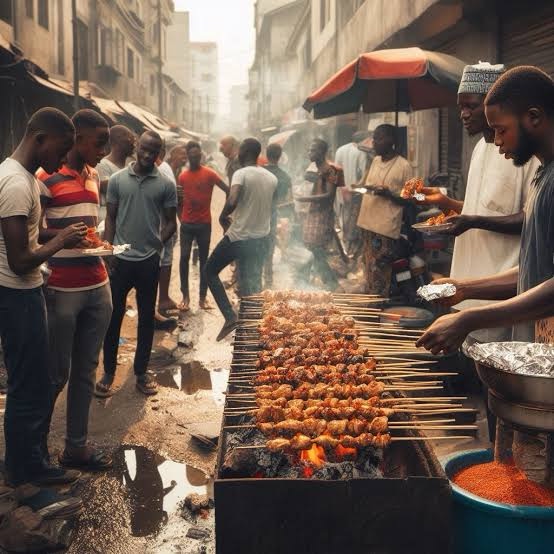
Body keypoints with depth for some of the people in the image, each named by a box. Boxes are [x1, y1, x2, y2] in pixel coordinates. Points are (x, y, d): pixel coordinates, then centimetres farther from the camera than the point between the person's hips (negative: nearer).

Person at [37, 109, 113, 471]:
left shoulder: (94, 176, 13)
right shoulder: (47, 177, -10)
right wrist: (62, 236, -23)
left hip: (98, 287, 7)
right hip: (62, 290, -7)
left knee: (86, 371, 10)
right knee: (57, 373, 2)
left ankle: (76, 447, 21)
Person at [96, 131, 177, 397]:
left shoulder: (166, 185, -1)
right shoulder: (117, 179, 1)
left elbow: (170, 222, 4)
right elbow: (110, 218, 5)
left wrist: (159, 243, -11)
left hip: (149, 260, 0)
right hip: (121, 259, 0)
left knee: (146, 317, 9)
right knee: (114, 315, 6)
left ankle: (141, 372, 21)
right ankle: (109, 371, 19)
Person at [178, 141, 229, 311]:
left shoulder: (209, 174, -6)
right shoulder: (182, 176, 4)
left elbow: (228, 191, -5)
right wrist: (180, 217, 7)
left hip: (204, 223, -2)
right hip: (186, 224, 2)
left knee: (204, 260, 4)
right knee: (184, 258, -3)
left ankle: (203, 297, 10)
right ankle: (185, 296, 5)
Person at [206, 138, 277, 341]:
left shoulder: (241, 173, -15)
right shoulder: (272, 178, 6)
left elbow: (232, 202, -30)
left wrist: (223, 217, -11)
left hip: (238, 237, -6)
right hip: (261, 239, 6)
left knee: (210, 271, 13)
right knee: (253, 285, 14)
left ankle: (230, 316, 1)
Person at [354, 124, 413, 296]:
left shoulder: (404, 166, -9)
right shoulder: (375, 161, 13)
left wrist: (388, 193, -19)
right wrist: (364, 187, 6)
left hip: (385, 229, -7)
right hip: (368, 224, 7)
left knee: (378, 275, -5)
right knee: (369, 271, 13)